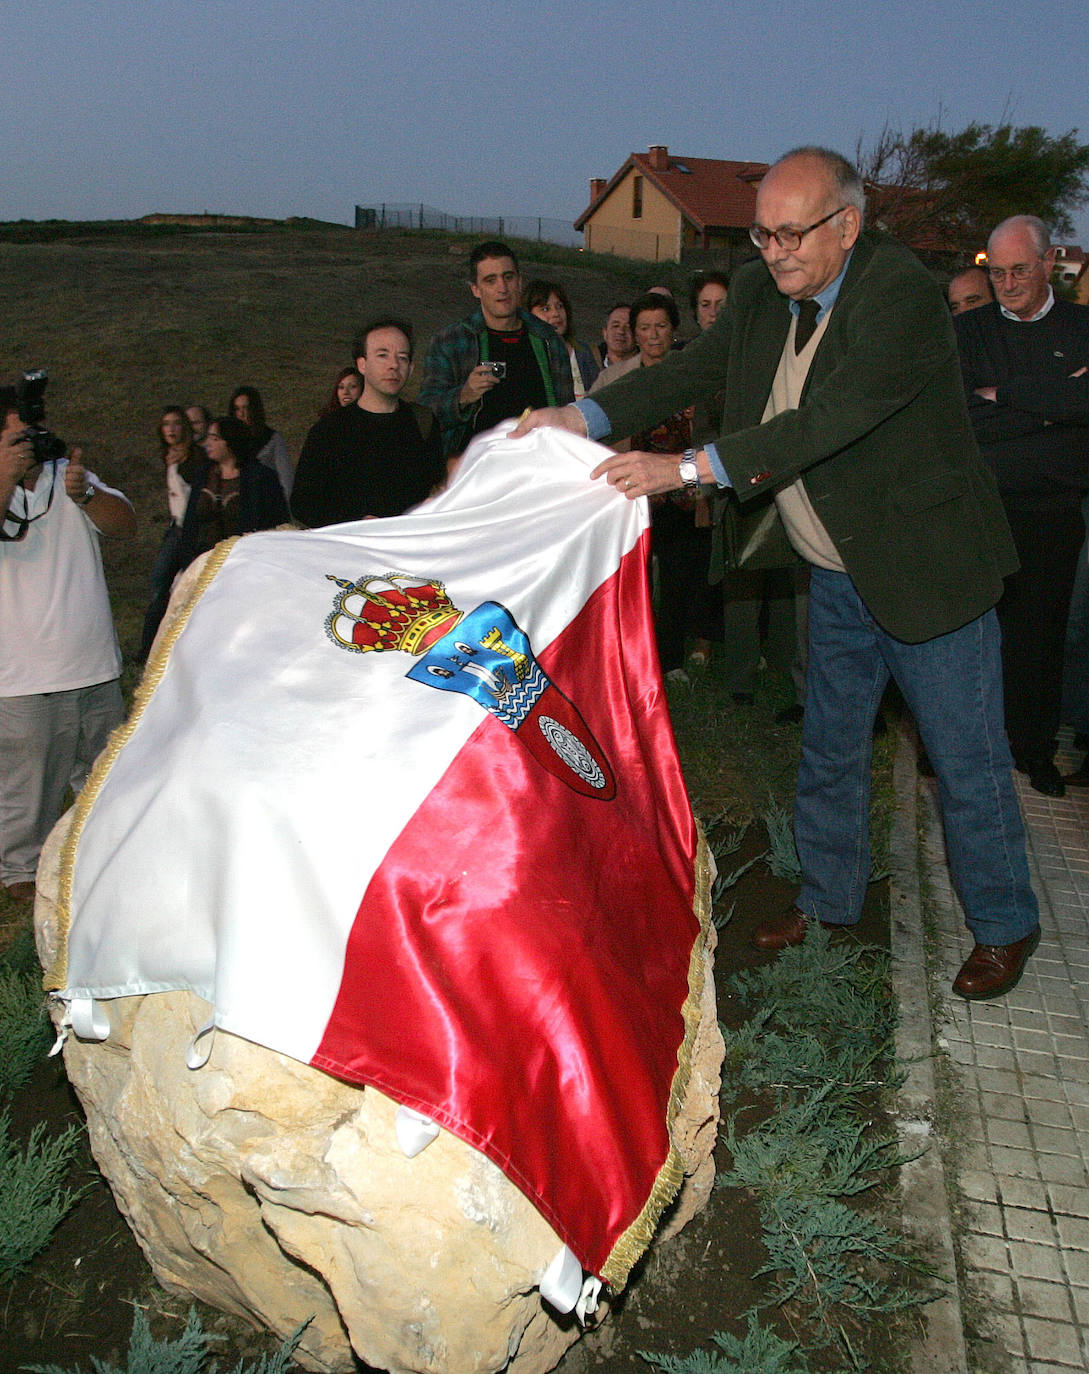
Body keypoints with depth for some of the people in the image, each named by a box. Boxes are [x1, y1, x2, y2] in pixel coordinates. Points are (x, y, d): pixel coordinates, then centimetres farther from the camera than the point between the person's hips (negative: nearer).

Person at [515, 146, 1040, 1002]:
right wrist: (584, 416, -14)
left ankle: (1005, 925, 26)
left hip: (927, 570, -6)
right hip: (838, 577, 7)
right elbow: (693, 372, 2)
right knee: (830, 749, 16)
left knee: (967, 760, 5)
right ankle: (829, 900, 35)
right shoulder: (760, 293, 1)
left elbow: (834, 417, -33)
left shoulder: (902, 293, -23)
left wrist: (691, 467, -38)